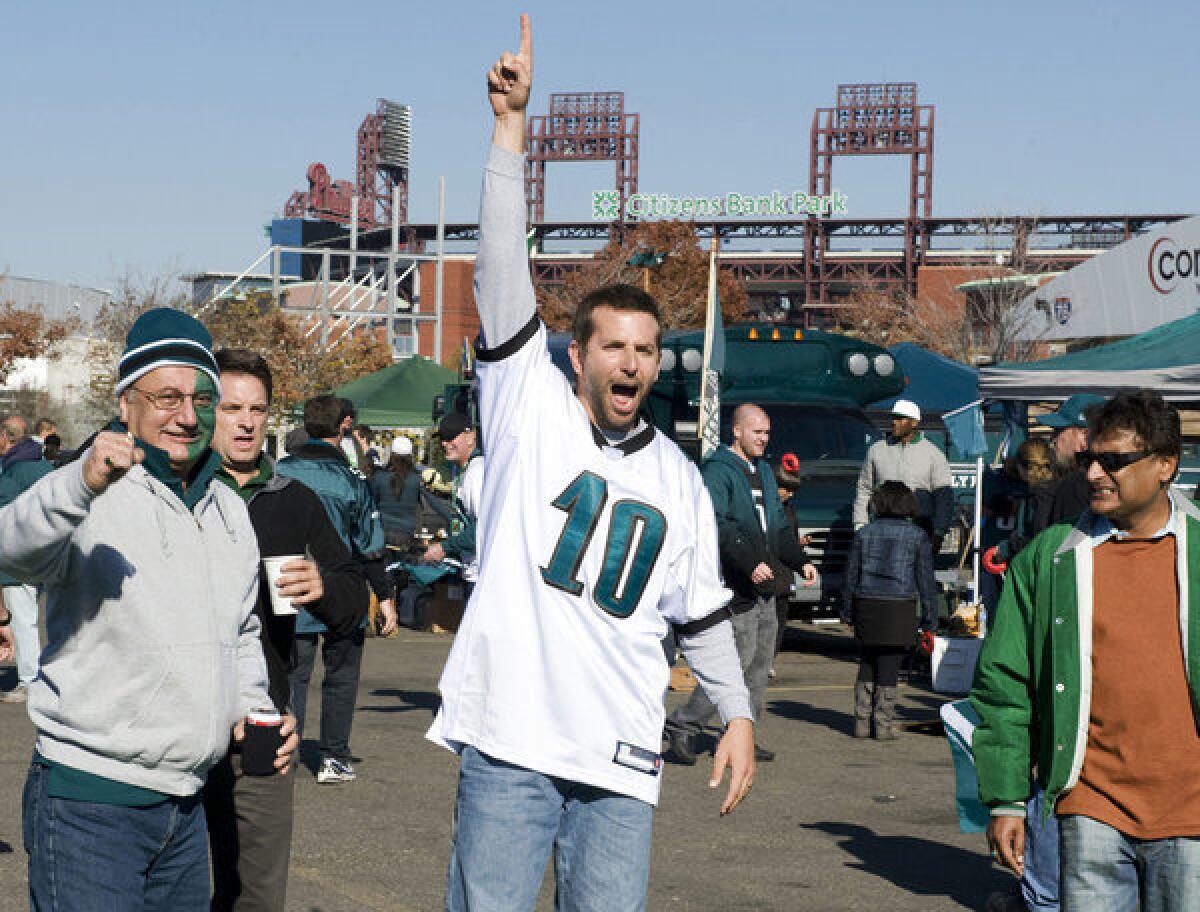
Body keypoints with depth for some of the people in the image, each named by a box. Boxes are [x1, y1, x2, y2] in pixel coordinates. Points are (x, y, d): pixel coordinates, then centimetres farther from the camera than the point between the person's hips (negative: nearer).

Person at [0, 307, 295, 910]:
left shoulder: (229, 510, 14)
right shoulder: (88, 499, -9)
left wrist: (252, 705, 9)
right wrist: (82, 485, -49)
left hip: (185, 807, 7)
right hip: (88, 802, -7)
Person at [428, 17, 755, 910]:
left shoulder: (678, 476, 12)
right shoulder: (529, 409, 2)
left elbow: (703, 611, 21)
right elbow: (503, 271, -8)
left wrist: (738, 713, 13)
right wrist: (512, 125, -14)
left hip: (621, 758, 3)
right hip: (510, 743, -3)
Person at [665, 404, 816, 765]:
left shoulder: (763, 471, 20)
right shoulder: (718, 471, -10)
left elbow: (778, 525, 27)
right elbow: (716, 526, -22)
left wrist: (800, 560, 15)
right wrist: (750, 562, -29)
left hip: (765, 585, 9)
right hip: (735, 586, -9)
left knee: (760, 663, 10)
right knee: (738, 661, -11)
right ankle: (682, 725, -1)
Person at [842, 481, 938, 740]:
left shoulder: (865, 533, 3)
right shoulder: (917, 536, -1)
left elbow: (851, 575, 7)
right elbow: (925, 579, 0)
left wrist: (846, 611, 15)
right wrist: (930, 616, 6)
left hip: (865, 605, 2)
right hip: (900, 608, -2)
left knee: (867, 665, 14)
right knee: (889, 668, 2)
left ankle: (862, 723, 14)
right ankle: (884, 726, 4)